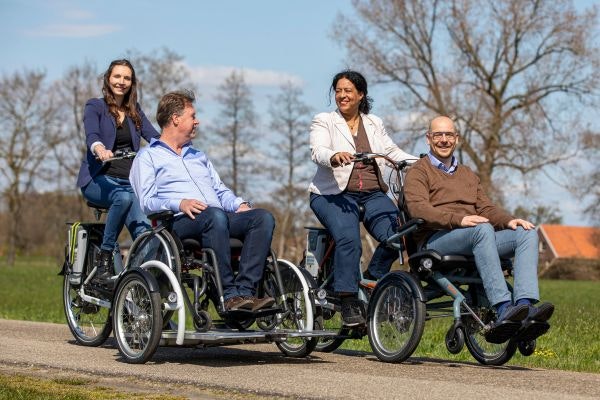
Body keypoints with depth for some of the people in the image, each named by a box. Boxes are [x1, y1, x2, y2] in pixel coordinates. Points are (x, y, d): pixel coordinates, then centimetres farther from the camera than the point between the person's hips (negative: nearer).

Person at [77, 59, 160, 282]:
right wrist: (99, 149, -40)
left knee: (145, 229, -23)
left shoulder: (135, 112, 17)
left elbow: (154, 136, 2)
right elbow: (91, 135, -16)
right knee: (124, 198, -36)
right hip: (99, 180, -3)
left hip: (129, 181, 3)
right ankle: (104, 258, -24)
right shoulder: (95, 107, 4)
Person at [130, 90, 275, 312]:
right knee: (215, 216, -40)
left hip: (220, 218, 6)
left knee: (263, 217, -23)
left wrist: (239, 204, 5)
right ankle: (229, 295, -41)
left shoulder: (199, 156, 36)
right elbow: (147, 202, -1)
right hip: (180, 222, -6)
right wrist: (180, 204, -19)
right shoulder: (147, 157, 13)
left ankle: (245, 292, -36)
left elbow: (221, 190, 28)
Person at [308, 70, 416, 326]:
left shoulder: (374, 124, 19)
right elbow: (317, 151, -12)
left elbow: (393, 151, 13)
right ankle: (349, 302, -22)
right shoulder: (323, 121, 6)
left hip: (372, 194, 4)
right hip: (333, 193, -4)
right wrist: (334, 157, -36)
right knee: (349, 240, -30)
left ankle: (372, 280, 4)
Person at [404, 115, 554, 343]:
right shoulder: (418, 172, 10)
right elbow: (418, 209, -9)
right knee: (482, 230, -37)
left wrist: (509, 221, -3)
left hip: (476, 239, 6)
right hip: (434, 241, -6)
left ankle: (525, 307, -40)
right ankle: (503, 309, -48)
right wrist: (458, 219, -24)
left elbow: (485, 208, 21)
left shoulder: (468, 175, 33)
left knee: (527, 233, -18)